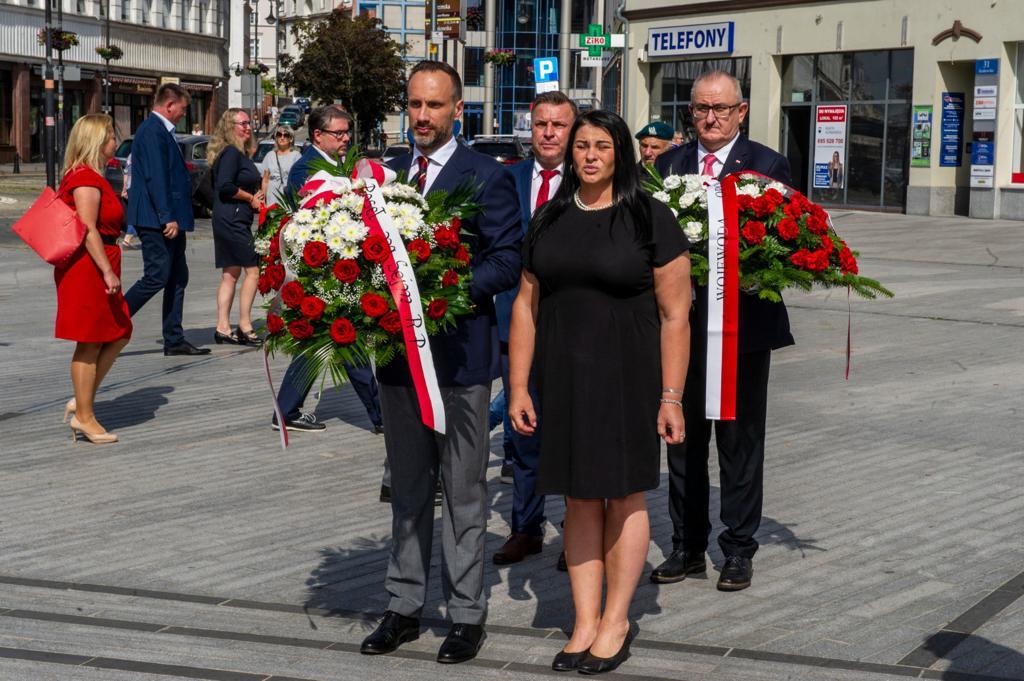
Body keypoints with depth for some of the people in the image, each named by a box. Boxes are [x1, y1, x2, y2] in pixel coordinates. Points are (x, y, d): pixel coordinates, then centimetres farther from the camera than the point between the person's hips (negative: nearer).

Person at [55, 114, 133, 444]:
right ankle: (84, 417, 3)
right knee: (90, 344, -4)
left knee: (118, 335, 11)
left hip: (95, 268, 11)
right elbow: (88, 230, -21)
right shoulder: (86, 179, -15)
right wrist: (107, 271, -24)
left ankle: (81, 401, 15)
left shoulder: (92, 177, 18)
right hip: (88, 267, -11)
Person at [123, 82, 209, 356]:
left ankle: (174, 341, 13)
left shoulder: (162, 131, 18)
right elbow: (155, 177, -21)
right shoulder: (152, 131, -14)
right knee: (157, 277, -9)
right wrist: (167, 218, -23)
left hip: (169, 220, 11)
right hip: (157, 220, -11)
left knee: (177, 279, 10)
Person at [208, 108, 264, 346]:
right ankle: (244, 326, -6)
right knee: (253, 270, -9)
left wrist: (254, 199, 8)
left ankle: (223, 328, 10)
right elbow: (225, 186, -22)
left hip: (234, 221, 10)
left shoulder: (239, 153, 18)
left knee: (230, 274, 9)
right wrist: (251, 198, -10)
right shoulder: (231, 152, -12)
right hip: (233, 220, -10)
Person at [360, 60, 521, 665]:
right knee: (408, 489, 14)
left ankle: (467, 614, 14)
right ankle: (405, 607, 24)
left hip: (459, 351, -5)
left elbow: (509, 260, -11)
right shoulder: (388, 173, 11)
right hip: (398, 349, 6)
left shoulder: (487, 177, -6)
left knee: (464, 491, 4)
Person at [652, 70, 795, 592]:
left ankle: (738, 549, 18)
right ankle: (687, 546, 24)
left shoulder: (769, 165, -1)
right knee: (682, 435, 11)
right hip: (681, 320, 3)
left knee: (740, 437, 7)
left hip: (743, 321, -3)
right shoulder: (670, 163, 8)